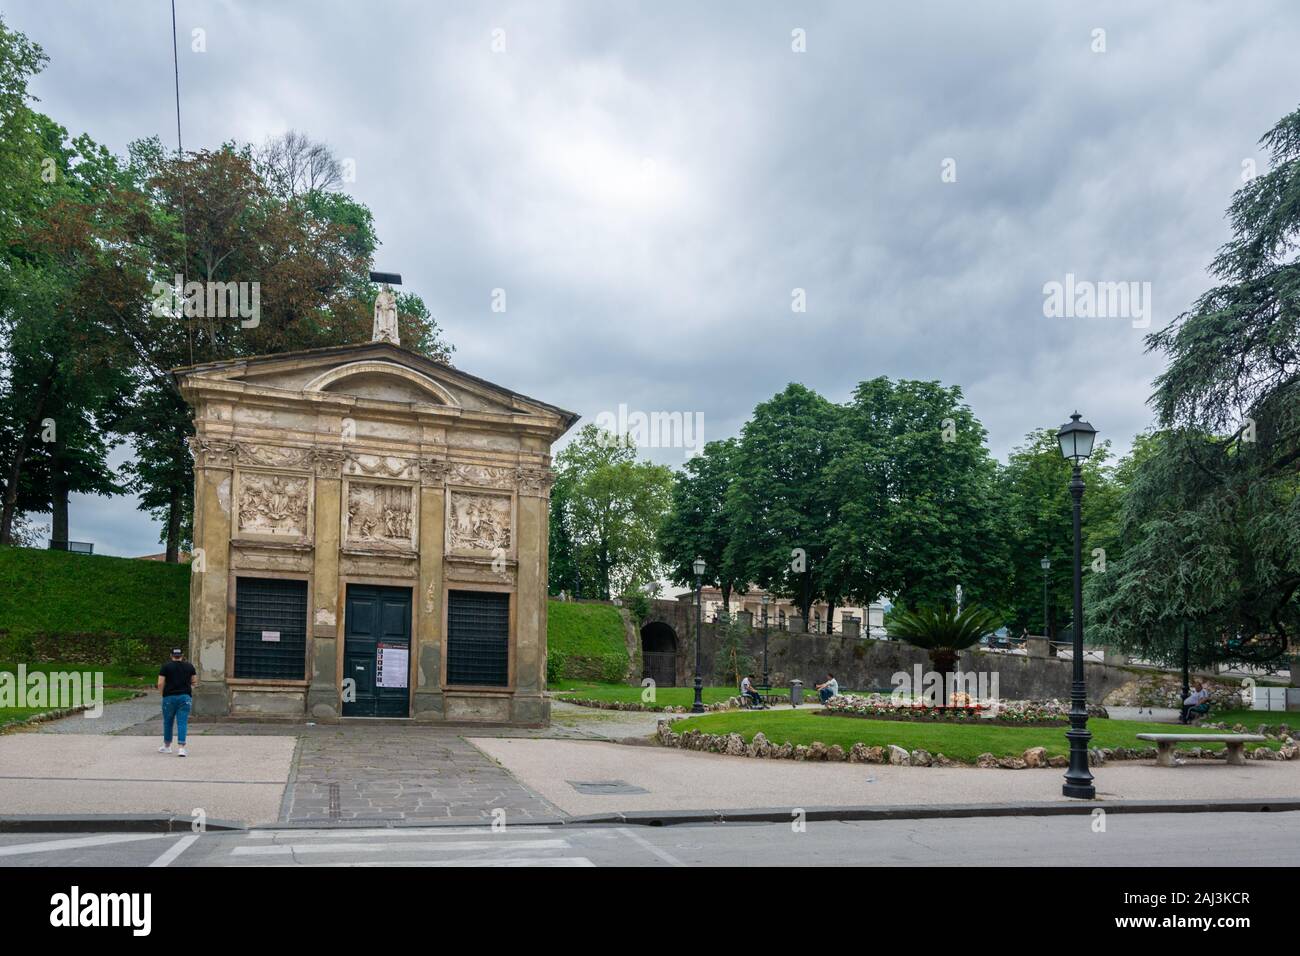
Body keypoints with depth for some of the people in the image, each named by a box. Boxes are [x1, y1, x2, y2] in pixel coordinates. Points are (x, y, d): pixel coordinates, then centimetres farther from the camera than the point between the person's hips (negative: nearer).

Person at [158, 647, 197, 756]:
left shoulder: (166, 666, -2)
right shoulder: (189, 666, 6)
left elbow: (160, 684, -7)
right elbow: (194, 681, 10)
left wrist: (163, 693, 10)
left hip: (169, 697, -1)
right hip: (185, 697, 1)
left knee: (168, 722, 16)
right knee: (182, 723, -2)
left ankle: (167, 746, 29)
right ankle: (181, 748, -13)